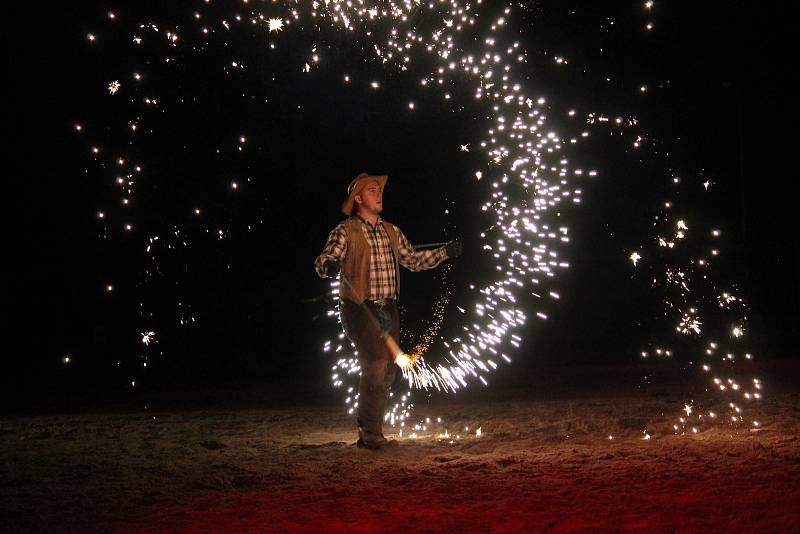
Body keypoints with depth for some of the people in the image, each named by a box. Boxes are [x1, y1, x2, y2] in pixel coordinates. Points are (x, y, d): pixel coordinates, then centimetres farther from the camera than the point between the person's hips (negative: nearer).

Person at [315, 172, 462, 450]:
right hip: (359, 309, -7)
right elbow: (325, 259, -15)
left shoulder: (392, 232, 15)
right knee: (376, 363, -20)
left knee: (386, 371, 7)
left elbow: (413, 260, 22)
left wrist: (445, 252, 14)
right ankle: (371, 432, -16)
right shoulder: (345, 231, -4)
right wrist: (328, 265, -39)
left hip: (387, 310, 7)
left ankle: (369, 434, 17)